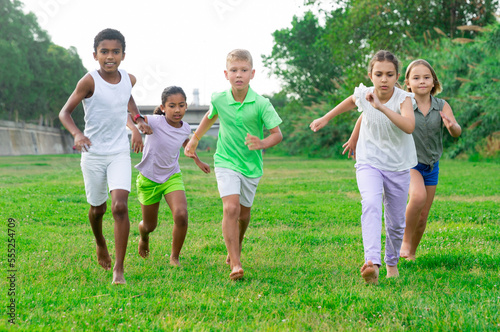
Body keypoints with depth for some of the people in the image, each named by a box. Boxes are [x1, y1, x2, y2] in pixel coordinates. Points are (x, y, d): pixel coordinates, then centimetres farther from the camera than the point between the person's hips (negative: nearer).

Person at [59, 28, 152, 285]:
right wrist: (77, 133, -30)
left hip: (120, 153, 2)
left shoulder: (129, 79, -1)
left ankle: (119, 270, -11)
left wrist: (137, 119, 13)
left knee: (120, 206, -15)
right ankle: (100, 243, 48)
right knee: (97, 208, 13)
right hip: (93, 154, -2)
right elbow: (65, 112, -12)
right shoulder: (89, 81, -15)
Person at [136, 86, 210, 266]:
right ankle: (143, 237, 53)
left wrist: (198, 160, 28)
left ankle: (174, 258, -2)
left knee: (181, 215, -23)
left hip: (172, 177, 2)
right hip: (149, 179, -2)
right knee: (150, 225, 12)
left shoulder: (185, 128, -7)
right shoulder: (155, 122, -23)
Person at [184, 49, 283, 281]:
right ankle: (235, 264, -18)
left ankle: (235, 249, 46)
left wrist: (262, 144, -31)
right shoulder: (219, 100, -8)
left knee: (244, 213, 16)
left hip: (251, 165, 1)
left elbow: (277, 134, -11)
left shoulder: (261, 104, -15)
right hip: (226, 163, -1)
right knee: (230, 208, -20)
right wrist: (194, 139, 24)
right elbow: (210, 116, 16)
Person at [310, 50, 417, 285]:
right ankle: (372, 262, -45)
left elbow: (409, 126, -38)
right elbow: (352, 101, 18)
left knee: (396, 223, 10)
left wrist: (381, 107, -44)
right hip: (369, 163, 0)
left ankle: (392, 263, 39)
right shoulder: (364, 94, -9)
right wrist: (325, 118, 24)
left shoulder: (403, 98, -17)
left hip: (398, 167, 0)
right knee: (371, 204, -29)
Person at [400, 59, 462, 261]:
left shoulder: (442, 106, -6)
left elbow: (457, 133, -18)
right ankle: (405, 240, -12)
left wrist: (452, 126, -40)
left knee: (422, 217, 8)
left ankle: (411, 254, 29)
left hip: (431, 166, 3)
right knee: (418, 196, -31)